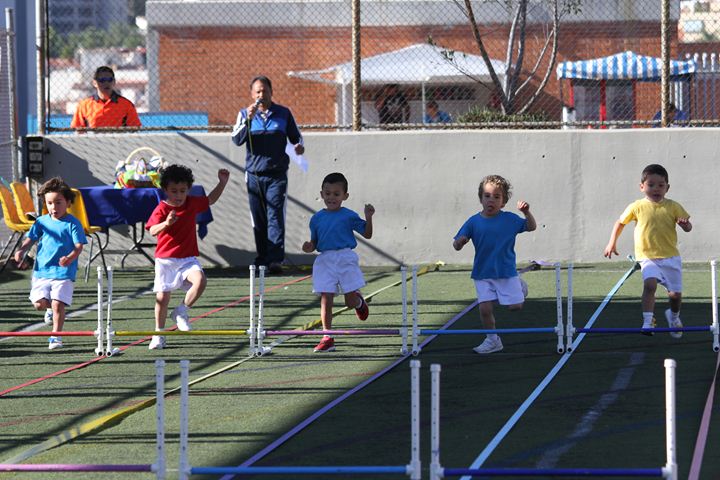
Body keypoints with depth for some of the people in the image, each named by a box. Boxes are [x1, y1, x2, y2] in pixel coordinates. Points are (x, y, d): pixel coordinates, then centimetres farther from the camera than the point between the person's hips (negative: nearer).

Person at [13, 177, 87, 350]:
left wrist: (70, 258, -29)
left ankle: (56, 336, 0)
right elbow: (31, 239, 13)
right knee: (39, 302, -5)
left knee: (58, 303, -12)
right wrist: (21, 250, -7)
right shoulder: (42, 222, 8)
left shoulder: (72, 224, -4)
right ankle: (51, 310, 30)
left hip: (64, 271, -4)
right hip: (42, 270, 4)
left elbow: (79, 246, -10)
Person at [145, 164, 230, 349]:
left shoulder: (192, 203, 4)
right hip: (165, 259, -2)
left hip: (188, 259, 2)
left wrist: (222, 182, 10)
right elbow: (153, 230, -23)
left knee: (200, 280, -26)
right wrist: (166, 223, -43)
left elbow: (211, 199, 21)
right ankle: (158, 334, 20)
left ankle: (181, 312, -6)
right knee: (162, 297, 2)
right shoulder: (161, 209, -10)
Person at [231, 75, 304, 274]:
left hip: (276, 175, -2)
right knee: (258, 220, 4)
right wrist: (248, 119, -17)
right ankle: (262, 259, 10)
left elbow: (296, 136, 17)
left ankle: (275, 259, -18)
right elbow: (237, 140, -5)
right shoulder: (245, 114, 8)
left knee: (275, 216, -12)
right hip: (254, 174, 2)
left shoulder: (283, 113, 8)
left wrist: (299, 146, -5)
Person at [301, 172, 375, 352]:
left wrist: (368, 218, -12)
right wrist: (310, 247, -6)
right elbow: (314, 241, 16)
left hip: (346, 258, -2)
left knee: (350, 301, 0)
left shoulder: (349, 216, -1)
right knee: (325, 299, -5)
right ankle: (327, 338, 0)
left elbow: (367, 235, 3)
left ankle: (359, 301, 39)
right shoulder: (317, 219, 8)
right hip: (325, 260, 2)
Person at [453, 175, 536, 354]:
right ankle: (492, 340, 12)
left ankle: (520, 287, 31)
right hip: (482, 274, 0)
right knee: (485, 308, -7)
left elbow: (531, 227, 5)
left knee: (515, 306, -3)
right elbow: (457, 245, -2)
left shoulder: (510, 219, -4)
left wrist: (527, 212, -14)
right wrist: (459, 242, -27)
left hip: (506, 272, 0)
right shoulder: (474, 222, -4)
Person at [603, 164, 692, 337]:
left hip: (671, 257, 2)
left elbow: (688, 227, 4)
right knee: (650, 284, -28)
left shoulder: (673, 207, 0)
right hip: (647, 257, -2)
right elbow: (620, 223, 13)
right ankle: (647, 321, -28)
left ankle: (674, 316, 38)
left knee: (675, 294, 6)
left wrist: (684, 223, -19)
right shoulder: (636, 207, -1)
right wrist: (612, 242, 6)